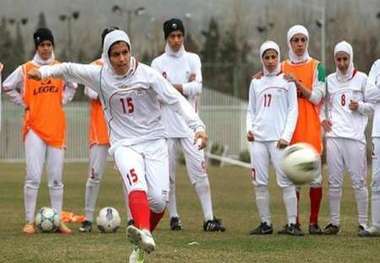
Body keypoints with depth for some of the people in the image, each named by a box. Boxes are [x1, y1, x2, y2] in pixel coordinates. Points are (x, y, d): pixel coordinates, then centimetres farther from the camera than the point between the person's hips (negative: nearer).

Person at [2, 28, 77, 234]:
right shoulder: (25, 69, 0)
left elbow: (71, 86, 26)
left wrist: (63, 100, 11)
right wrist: (23, 104, 3)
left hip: (56, 128, 3)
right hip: (34, 127, -3)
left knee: (56, 178, 5)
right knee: (33, 176, -8)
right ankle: (29, 221, -4)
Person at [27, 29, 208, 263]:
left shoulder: (147, 74, -7)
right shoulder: (101, 76, -1)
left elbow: (177, 101, -12)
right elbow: (70, 69, 15)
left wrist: (198, 126, -22)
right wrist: (44, 72, 2)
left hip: (154, 141, 0)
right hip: (125, 144, 0)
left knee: (159, 200, -10)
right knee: (136, 184, -30)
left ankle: (142, 244, 15)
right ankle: (144, 234, -54)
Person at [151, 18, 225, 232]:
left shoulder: (193, 59, 9)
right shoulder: (158, 63, 7)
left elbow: (197, 88, -6)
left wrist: (171, 86, -7)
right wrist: (185, 87, -9)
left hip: (189, 124, 0)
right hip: (166, 125, 0)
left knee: (199, 170, -7)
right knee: (168, 174, 3)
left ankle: (209, 218, -10)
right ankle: (174, 217, 12)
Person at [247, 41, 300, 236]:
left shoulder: (287, 80, 5)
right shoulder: (256, 82, 16)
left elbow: (293, 110, 2)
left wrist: (286, 136, -8)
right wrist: (249, 129, 2)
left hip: (278, 138, -4)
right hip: (258, 138, 4)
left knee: (285, 181, -10)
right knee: (259, 182, 0)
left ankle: (291, 223, -8)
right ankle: (265, 223, 7)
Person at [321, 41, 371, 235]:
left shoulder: (361, 79, 5)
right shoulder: (329, 80, 13)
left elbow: (372, 106, 7)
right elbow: (322, 102, 25)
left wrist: (359, 106, -12)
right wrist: (322, 118, 7)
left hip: (355, 136, -3)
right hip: (334, 136, 3)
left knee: (358, 181, -3)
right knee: (334, 182, 3)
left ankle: (363, 223, 2)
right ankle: (334, 222, 8)